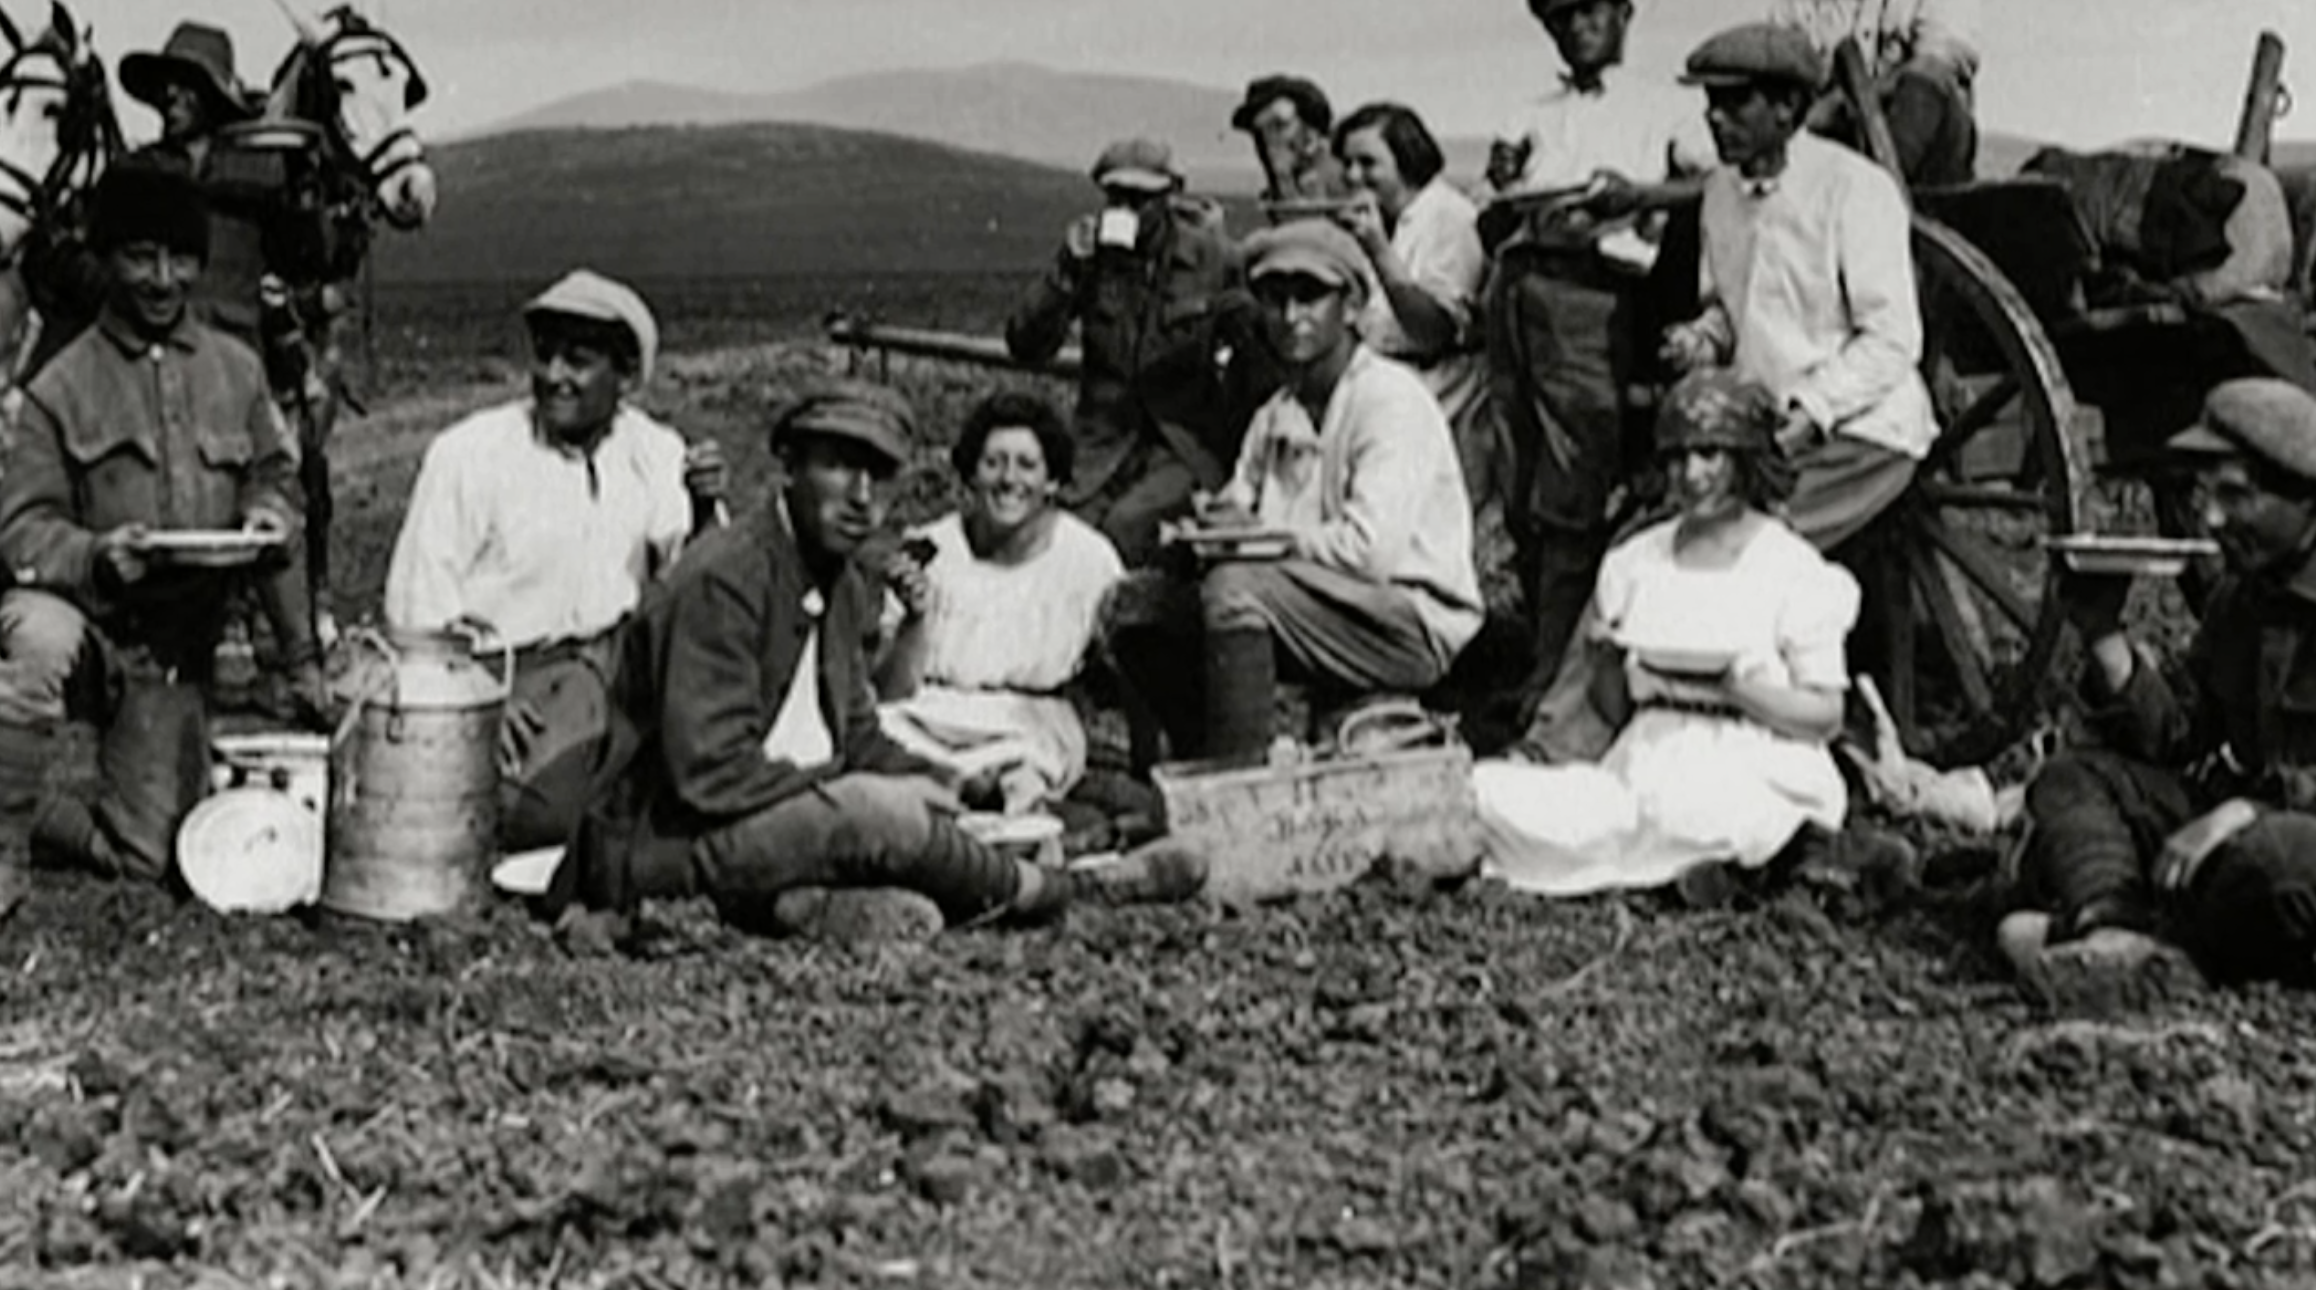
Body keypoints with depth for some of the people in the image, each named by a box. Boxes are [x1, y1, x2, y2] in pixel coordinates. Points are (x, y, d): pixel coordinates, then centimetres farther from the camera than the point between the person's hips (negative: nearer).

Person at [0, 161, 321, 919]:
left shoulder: (236, 372, 7)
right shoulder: (62, 386, -4)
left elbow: (275, 475, 17)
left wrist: (269, 516, -6)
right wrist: (96, 557, -27)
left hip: (176, 655, 3)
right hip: (87, 618, -3)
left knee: (142, 859, -3)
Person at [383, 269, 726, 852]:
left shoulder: (654, 452, 6)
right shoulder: (467, 453, -6)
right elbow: (416, 608, -7)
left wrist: (704, 512, -17)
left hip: (620, 656, 5)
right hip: (509, 676, -4)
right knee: (555, 801, -29)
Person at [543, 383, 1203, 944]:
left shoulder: (845, 587, 11)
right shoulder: (722, 580, -18)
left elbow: (857, 735, 18)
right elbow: (710, 770, -25)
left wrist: (929, 783, -5)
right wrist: (873, 792, -19)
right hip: (666, 844, -9)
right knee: (885, 812, -26)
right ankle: (1065, 889, -7)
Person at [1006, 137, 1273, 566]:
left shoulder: (1213, 258, -3)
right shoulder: (1090, 253, 3)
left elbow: (1257, 361, 5)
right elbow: (1026, 346, -3)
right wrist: (1068, 271, -15)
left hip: (1186, 443, -2)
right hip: (1106, 444, 2)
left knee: (1126, 522, -28)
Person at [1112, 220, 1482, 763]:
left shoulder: (1391, 399, -12)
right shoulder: (1277, 415, 14)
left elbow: (1372, 550, -23)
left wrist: (1271, 536, -12)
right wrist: (1218, 523, -11)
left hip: (1418, 626, -8)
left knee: (1235, 588, -31)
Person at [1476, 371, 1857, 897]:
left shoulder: (1795, 571, 2)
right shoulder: (1634, 562, 15)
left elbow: (1826, 717, -2)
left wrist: (1738, 687, -17)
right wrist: (1608, 661, -6)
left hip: (1757, 771, -2)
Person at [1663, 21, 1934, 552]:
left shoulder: (1855, 187, -12)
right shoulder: (1721, 190, 10)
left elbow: (1892, 342, -15)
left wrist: (1810, 409, -23)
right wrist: (1703, 338, 1)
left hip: (1859, 434, -7)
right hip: (1756, 432, 7)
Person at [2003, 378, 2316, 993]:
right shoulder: (2241, 596, 15)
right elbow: (2176, 740, 12)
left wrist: (2245, 812, -29)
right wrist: (2105, 638, 0)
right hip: (2243, 813, 8)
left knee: (2264, 856, -40)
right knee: (2071, 777, -5)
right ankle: (2106, 919, -31)